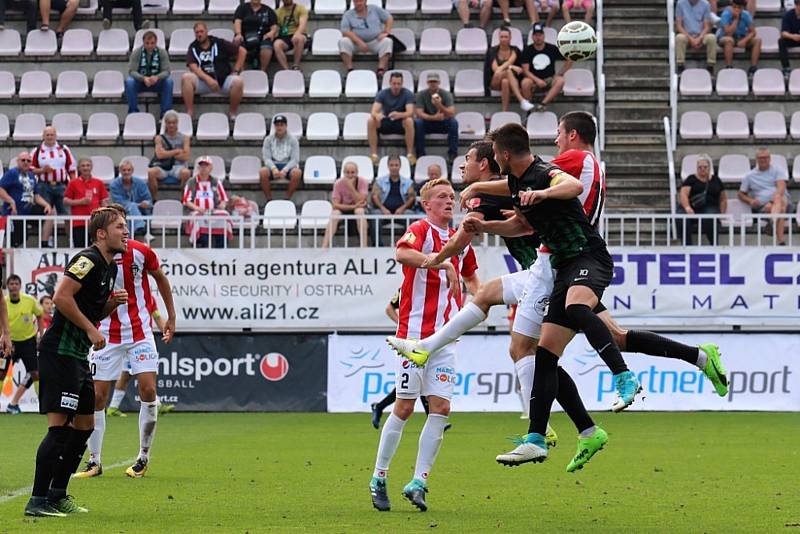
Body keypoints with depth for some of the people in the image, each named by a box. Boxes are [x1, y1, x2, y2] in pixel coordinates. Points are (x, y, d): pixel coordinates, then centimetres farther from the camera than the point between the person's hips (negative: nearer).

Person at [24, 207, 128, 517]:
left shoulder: (110, 267, 17)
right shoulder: (88, 260, -13)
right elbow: (61, 297, -23)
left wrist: (113, 302, 5)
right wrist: (91, 329, -19)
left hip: (78, 356, 11)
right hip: (59, 352, -11)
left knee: (84, 425, 12)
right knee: (59, 427, -13)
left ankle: (57, 495, 20)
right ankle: (37, 501, -11)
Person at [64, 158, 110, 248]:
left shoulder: (98, 183, 10)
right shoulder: (73, 183, 6)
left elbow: (104, 202, 12)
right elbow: (65, 201, 4)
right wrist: (81, 202, -9)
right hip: (78, 223, -1)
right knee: (79, 247, -3)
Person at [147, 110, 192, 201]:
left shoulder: (184, 138, 8)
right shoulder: (160, 138, 8)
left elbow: (186, 156, -3)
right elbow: (160, 154, -6)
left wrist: (168, 154, -4)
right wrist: (177, 151, -5)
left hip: (178, 166, 0)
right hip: (163, 167, 0)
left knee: (186, 172, -36)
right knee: (151, 172, -33)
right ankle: (154, 200, -19)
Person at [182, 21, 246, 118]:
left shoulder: (218, 43, 4)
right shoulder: (193, 48, 7)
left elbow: (242, 51, 6)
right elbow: (193, 67, -8)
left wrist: (236, 71, 0)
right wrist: (208, 79, -22)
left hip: (223, 80, -1)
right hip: (203, 81, 1)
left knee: (238, 81, -31)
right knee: (186, 78, -26)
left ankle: (232, 113, -12)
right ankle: (189, 113, -24)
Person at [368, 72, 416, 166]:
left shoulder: (407, 94, -12)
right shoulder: (382, 93, -8)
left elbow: (410, 112, -26)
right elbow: (374, 111, -18)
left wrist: (399, 115, -49)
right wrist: (377, 115, -45)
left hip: (401, 124, -2)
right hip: (386, 123, 2)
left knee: (409, 121, -37)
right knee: (370, 120, -28)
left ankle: (410, 154, -28)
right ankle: (373, 154, -24)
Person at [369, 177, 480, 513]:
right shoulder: (420, 230, -8)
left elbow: (470, 275, 34)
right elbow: (402, 253, -33)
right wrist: (442, 263, -41)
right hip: (415, 332, -6)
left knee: (440, 408, -3)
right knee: (405, 406, -2)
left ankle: (418, 482, 1)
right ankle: (378, 479, 11)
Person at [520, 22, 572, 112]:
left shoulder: (552, 48, 4)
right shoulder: (528, 50, 1)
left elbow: (569, 61, 10)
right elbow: (525, 70, -7)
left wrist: (560, 74, 0)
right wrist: (537, 80, -22)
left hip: (549, 79, 1)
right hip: (533, 79, -1)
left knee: (560, 81, -32)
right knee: (525, 83, -36)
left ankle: (543, 103, -40)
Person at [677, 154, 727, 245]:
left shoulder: (716, 181, 20)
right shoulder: (691, 179, 12)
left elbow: (723, 199, 26)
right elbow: (683, 194, -3)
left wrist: (722, 213, 7)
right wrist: (687, 207, -24)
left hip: (710, 207, 1)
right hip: (691, 208, -1)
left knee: (709, 220, -38)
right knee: (683, 219, -37)